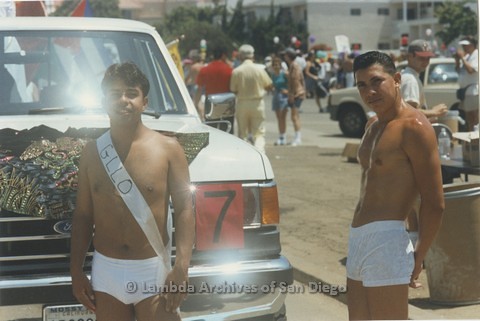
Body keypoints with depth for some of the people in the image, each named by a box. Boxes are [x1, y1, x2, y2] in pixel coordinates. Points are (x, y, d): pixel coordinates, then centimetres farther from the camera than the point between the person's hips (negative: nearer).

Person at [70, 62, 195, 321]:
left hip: (153, 271, -3)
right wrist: (76, 271, 7)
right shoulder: (92, 152, 6)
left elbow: (184, 210, -6)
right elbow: (83, 215, 10)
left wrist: (181, 268, -16)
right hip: (106, 271, 3)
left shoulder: (167, 149, -3)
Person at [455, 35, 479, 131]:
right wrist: (457, 60, 5)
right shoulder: (467, 56, 17)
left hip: (474, 90, -10)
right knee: (468, 116, 14)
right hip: (465, 90, 10)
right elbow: (459, 70, 21)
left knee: (475, 117, -10)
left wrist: (462, 58, -17)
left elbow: (471, 70, -24)